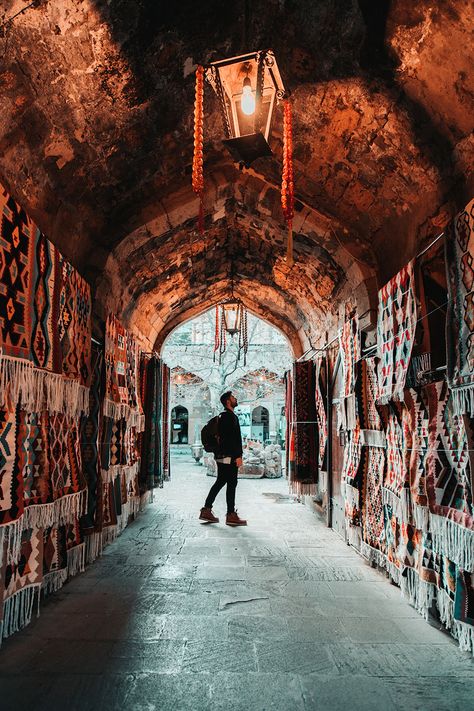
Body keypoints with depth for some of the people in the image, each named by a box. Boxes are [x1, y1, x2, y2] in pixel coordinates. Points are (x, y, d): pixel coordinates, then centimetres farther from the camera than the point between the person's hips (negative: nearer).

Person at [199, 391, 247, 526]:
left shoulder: (224, 416, 19)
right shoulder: (230, 416, -13)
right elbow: (231, 439, -20)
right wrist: (238, 456, -21)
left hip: (222, 456, 10)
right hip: (229, 457, -10)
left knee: (220, 482, 13)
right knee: (231, 484, -5)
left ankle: (206, 510, 16)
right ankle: (231, 515, 0)